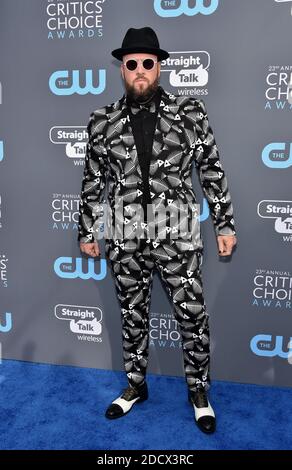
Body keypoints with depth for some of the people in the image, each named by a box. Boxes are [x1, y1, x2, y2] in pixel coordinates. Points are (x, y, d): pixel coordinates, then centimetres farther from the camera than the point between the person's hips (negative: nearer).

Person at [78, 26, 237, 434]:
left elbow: (212, 171, 2)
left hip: (177, 237, -1)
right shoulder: (103, 121, 4)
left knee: (193, 316, 5)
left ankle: (198, 391, 28)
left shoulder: (190, 112, 1)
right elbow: (93, 181, 9)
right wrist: (87, 231, 10)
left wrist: (225, 224, 0)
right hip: (125, 240, 2)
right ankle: (136, 385, 36)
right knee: (132, 316, 14)